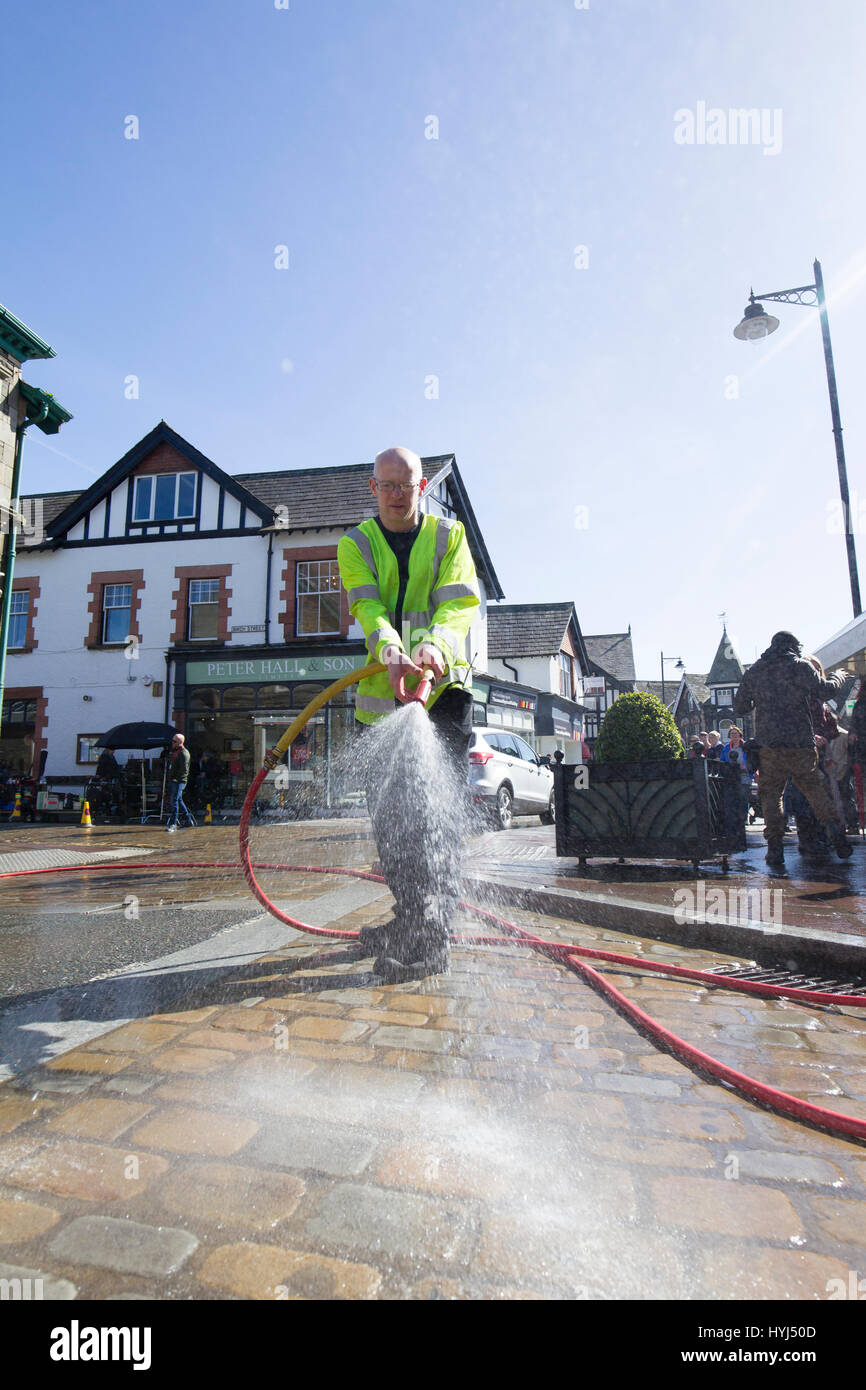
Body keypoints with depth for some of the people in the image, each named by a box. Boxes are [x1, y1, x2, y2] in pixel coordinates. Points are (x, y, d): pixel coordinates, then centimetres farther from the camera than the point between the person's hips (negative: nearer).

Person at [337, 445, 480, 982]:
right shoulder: (355, 545, 8)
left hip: (443, 685, -2)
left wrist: (434, 644, -33)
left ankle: (430, 941, -6)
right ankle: (409, 922, 26)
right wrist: (391, 650, -33)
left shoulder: (449, 535, 6)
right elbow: (367, 606, -11)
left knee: (440, 813, -11)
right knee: (391, 813, 8)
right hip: (383, 692, 3)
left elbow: (461, 600, -10)